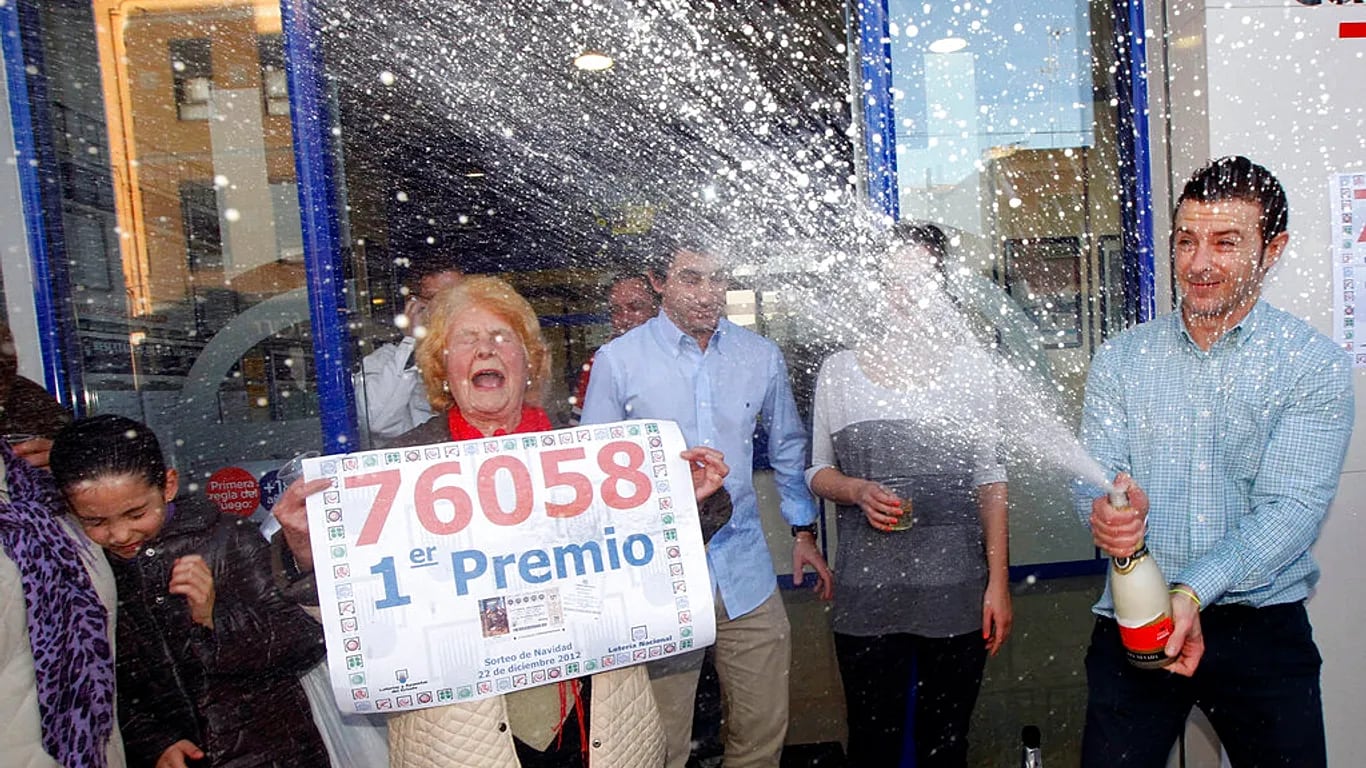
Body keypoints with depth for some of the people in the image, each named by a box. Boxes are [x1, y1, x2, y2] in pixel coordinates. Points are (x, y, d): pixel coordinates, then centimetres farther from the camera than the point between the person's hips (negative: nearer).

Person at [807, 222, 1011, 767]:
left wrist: (998, 581, -1)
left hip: (955, 592, 0)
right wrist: (859, 491, -10)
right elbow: (818, 471, 12)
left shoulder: (968, 365, 5)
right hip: (866, 595, 0)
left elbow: (989, 478, 5)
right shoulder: (839, 370, 5)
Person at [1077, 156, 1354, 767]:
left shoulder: (1316, 367, -2)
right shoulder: (1119, 359, 4)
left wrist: (1191, 592, -25)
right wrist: (1104, 511, -28)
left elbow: (1289, 508, -12)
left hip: (1263, 625, -1)